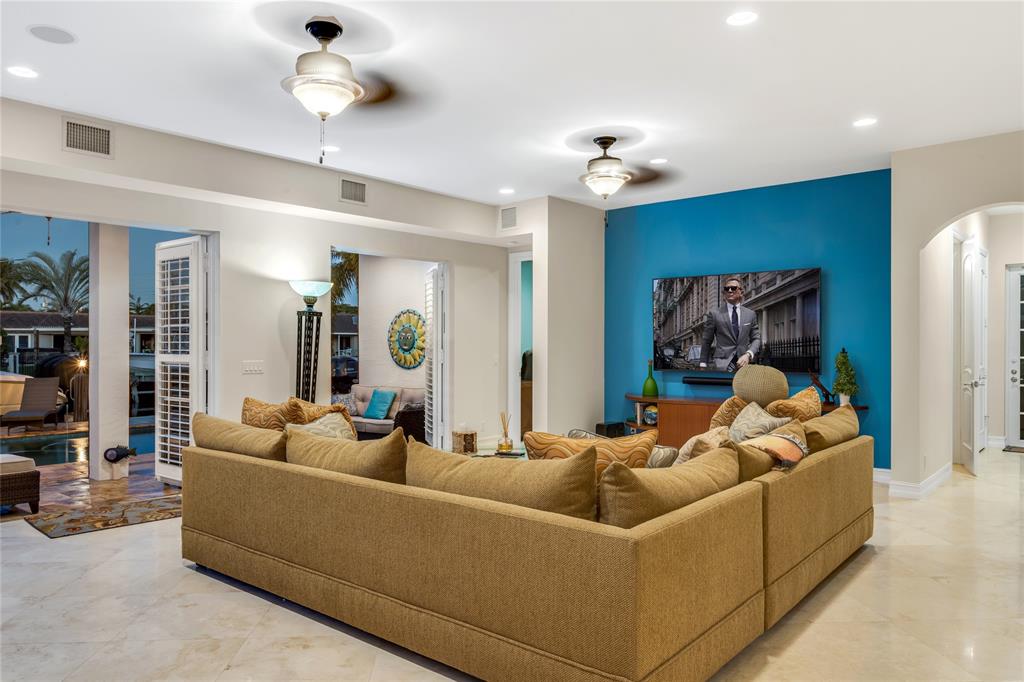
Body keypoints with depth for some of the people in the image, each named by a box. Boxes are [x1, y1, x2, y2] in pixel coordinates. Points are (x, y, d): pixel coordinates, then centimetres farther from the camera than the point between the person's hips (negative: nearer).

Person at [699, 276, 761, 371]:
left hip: (744, 363, 3)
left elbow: (756, 338, 12)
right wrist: (703, 365, 5)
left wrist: (748, 355, -8)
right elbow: (706, 341, 8)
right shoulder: (714, 314, 5)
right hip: (722, 365, -3)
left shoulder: (750, 314, 13)